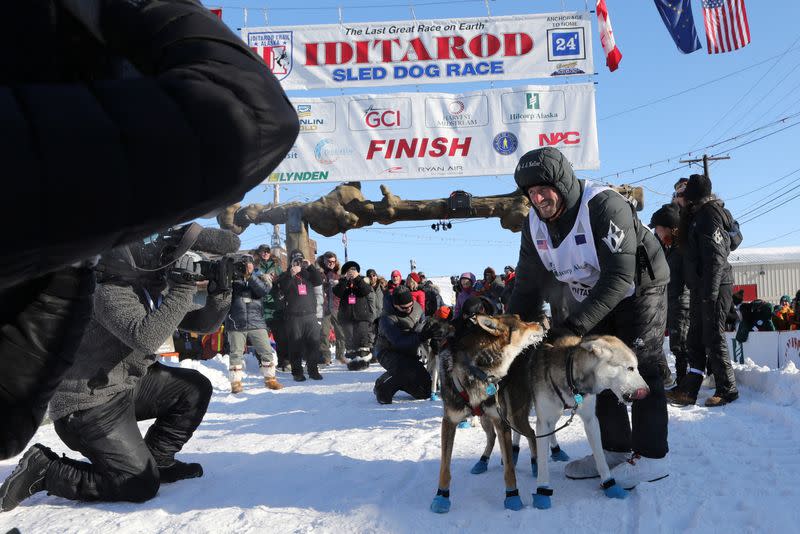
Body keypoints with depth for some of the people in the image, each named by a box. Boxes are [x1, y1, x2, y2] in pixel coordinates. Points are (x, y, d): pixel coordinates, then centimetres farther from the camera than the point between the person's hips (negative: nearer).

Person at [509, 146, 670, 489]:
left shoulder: (604, 206, -33)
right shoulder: (535, 225, -11)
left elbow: (620, 277, -38)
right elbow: (528, 283, -4)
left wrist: (576, 324, -44)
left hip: (638, 290, -7)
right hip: (594, 297, 7)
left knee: (638, 367, -13)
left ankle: (651, 456, -5)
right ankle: (616, 449, 16)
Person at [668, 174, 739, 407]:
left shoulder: (709, 213, -10)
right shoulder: (695, 215, 19)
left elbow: (716, 256, -19)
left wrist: (710, 291, -24)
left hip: (714, 285, -9)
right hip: (700, 286, 10)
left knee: (713, 336, -5)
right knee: (696, 338, 7)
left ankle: (727, 389, 4)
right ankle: (688, 390, 9)